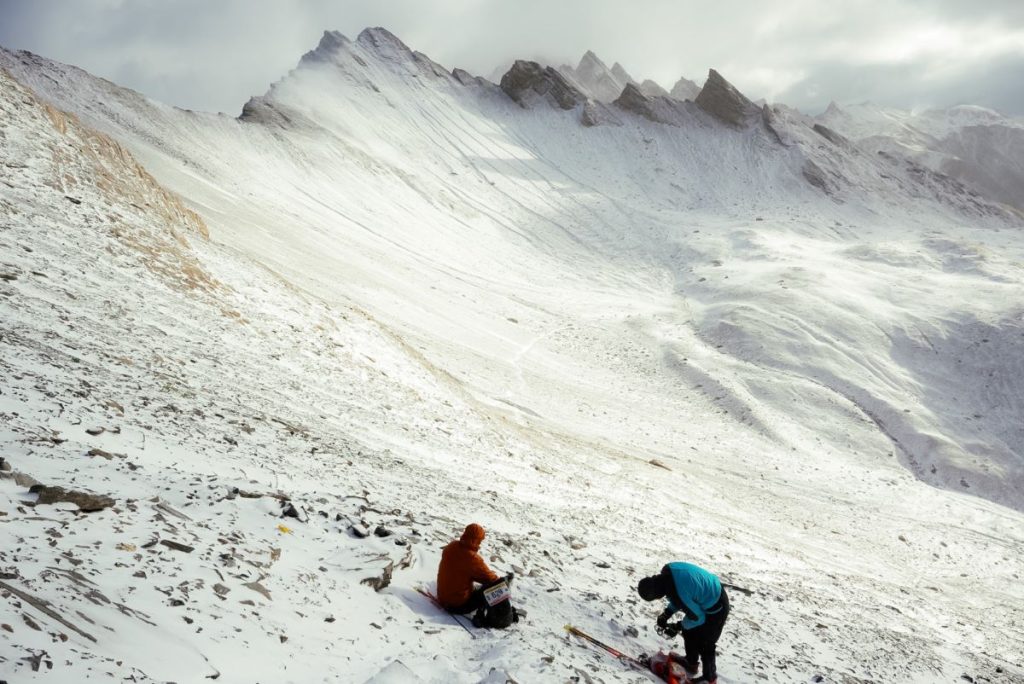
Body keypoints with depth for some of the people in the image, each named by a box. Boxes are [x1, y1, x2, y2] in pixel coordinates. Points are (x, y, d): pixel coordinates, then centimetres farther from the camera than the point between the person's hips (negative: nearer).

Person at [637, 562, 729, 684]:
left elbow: (697, 617, -20)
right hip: (711, 592, 9)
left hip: (715, 609, -9)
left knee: (704, 644, 8)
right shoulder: (667, 571, -14)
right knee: (689, 632, 21)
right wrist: (667, 613, -2)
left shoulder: (677, 593, -38)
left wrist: (677, 627, -6)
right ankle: (691, 664, 43)